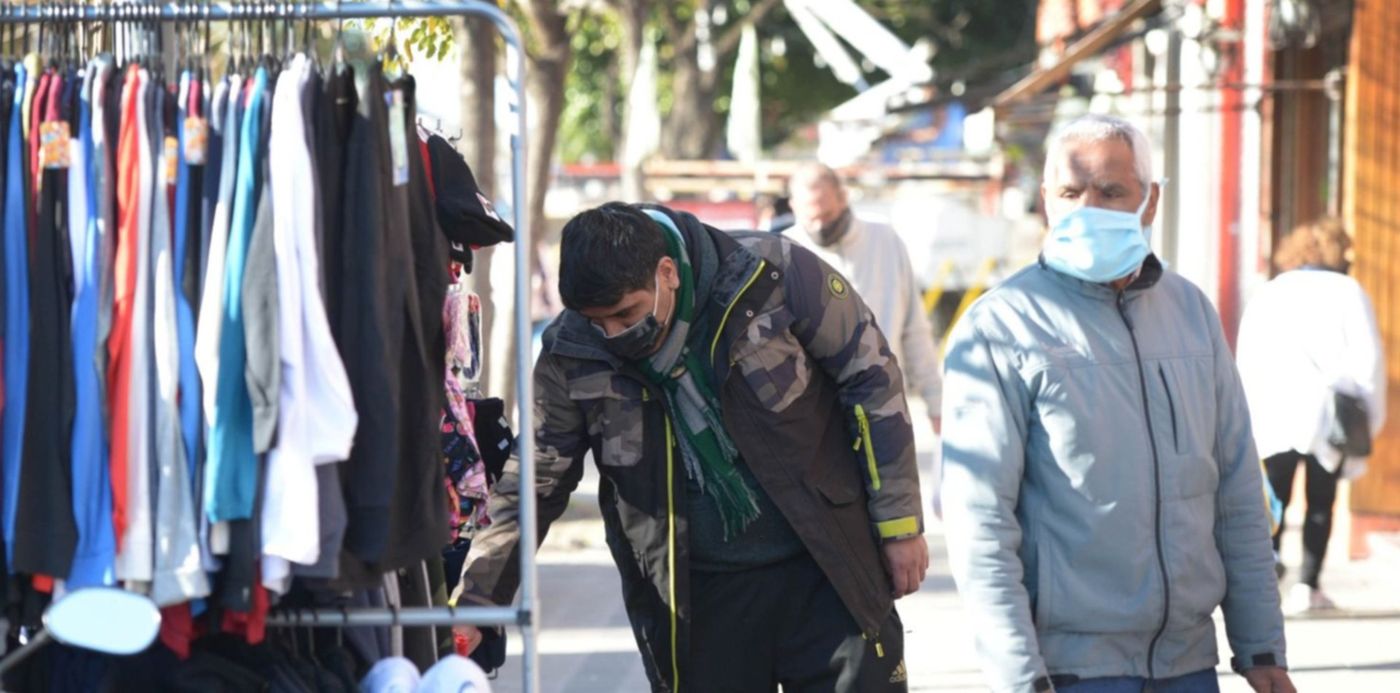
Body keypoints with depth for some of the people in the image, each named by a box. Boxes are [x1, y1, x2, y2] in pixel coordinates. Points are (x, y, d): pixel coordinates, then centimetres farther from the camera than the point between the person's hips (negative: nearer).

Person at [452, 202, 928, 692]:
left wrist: (900, 523, -2)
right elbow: (533, 485, 1)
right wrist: (474, 603, -6)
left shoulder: (774, 277, -15)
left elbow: (871, 380, -5)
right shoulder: (572, 357, -9)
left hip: (825, 574, -1)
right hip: (700, 596, 1)